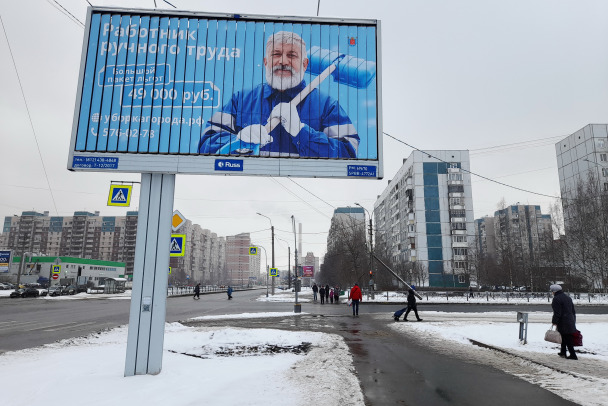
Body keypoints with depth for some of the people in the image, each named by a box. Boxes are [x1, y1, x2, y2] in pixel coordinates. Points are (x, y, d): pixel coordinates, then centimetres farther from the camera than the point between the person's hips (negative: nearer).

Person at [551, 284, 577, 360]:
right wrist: (573, 320, 25)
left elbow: (557, 313, -18)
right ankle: (563, 352, 29)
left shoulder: (556, 299, -15)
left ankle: (573, 355, -3)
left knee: (567, 339, -4)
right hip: (570, 321, 9)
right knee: (565, 338, 19)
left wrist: (554, 322, -11)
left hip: (563, 322, -9)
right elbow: (573, 311, 19)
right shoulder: (568, 297, 14)